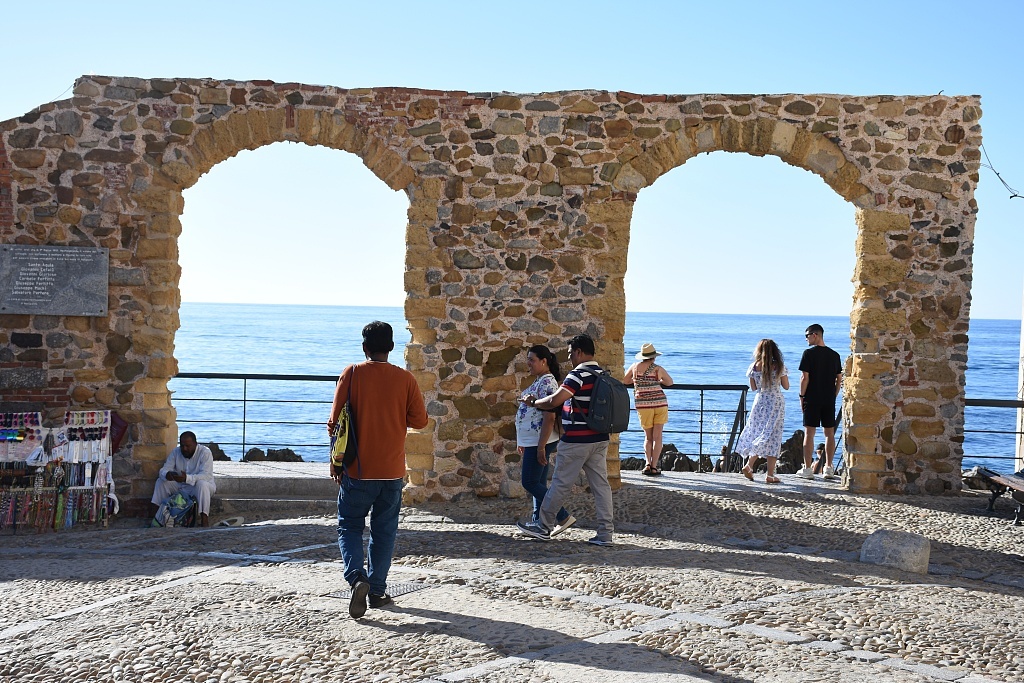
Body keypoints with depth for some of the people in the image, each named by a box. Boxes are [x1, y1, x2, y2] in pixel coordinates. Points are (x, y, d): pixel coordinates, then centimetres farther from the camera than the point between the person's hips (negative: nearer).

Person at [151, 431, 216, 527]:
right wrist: (167, 475, -35)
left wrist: (187, 478, -47)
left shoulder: (205, 452, -18)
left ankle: (204, 521, -43)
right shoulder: (176, 452, -2)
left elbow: (206, 475, -30)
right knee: (161, 480, -8)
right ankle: (156, 514, -6)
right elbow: (164, 469, -7)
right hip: (180, 487, 6)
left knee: (201, 484, -38)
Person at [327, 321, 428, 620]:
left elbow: (336, 421, -6)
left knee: (349, 526, 9)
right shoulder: (405, 378, -3)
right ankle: (377, 590, 16)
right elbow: (419, 420, 1)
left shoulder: (352, 374, -6)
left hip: (358, 469, -1)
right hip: (392, 470, 2)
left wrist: (335, 461, 4)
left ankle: (357, 578, -13)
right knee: (384, 530, 13)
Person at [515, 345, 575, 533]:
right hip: (532, 441, 10)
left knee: (530, 483, -8)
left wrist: (541, 447, -24)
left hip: (540, 441, -10)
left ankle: (563, 517, -5)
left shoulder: (546, 383, -16)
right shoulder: (539, 381, 16)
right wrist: (522, 442, 23)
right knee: (538, 483, 12)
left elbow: (549, 418, -22)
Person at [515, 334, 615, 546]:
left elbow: (554, 401, -22)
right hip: (600, 439, 8)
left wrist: (533, 402, -5)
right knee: (600, 484, 6)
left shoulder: (578, 375, -16)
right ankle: (605, 533, 4)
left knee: (561, 484, 4)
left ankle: (544, 527, 16)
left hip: (576, 441, -8)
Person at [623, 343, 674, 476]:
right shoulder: (658, 369, -2)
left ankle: (648, 464, -4)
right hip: (660, 403, -1)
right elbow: (670, 382, 12)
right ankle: (654, 466, -2)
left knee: (648, 437, 13)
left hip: (643, 404, 1)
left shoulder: (635, 367, 1)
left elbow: (624, 381, 14)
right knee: (657, 437, 3)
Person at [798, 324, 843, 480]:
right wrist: (834, 396, 15)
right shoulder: (834, 355, 7)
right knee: (830, 433, 9)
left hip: (812, 399, -4)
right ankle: (829, 468, 11)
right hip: (829, 400, 4)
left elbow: (805, 377, -11)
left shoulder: (809, 353, -8)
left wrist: (802, 396, -2)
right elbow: (839, 378, 8)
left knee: (809, 433, 0)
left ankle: (807, 469, 1)